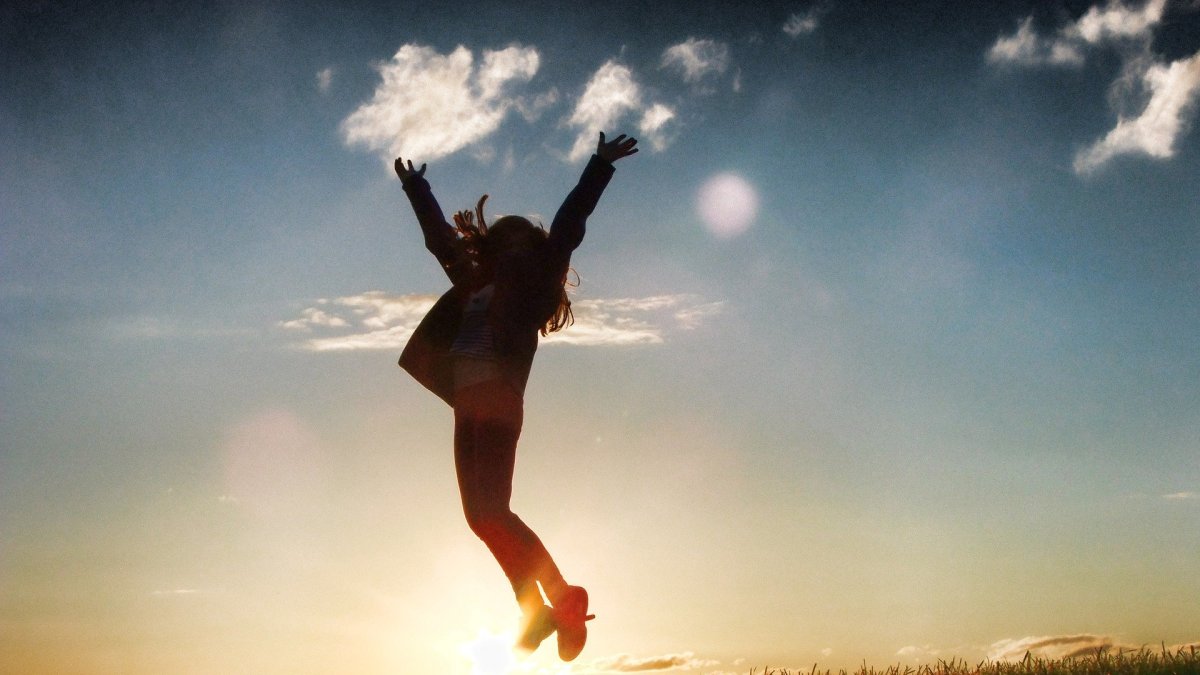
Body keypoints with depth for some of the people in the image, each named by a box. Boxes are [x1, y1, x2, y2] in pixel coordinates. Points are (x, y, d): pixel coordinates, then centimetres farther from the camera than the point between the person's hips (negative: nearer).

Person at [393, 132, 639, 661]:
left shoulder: (529, 284, 6)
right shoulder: (474, 283, 22)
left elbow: (567, 228, 2)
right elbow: (439, 235, 35)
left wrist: (600, 166, 1)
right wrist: (416, 188, 45)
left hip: (497, 399, -7)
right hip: (468, 406, 8)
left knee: (490, 510, -16)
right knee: (480, 515, 4)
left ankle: (563, 598, -9)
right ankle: (535, 611, 10)